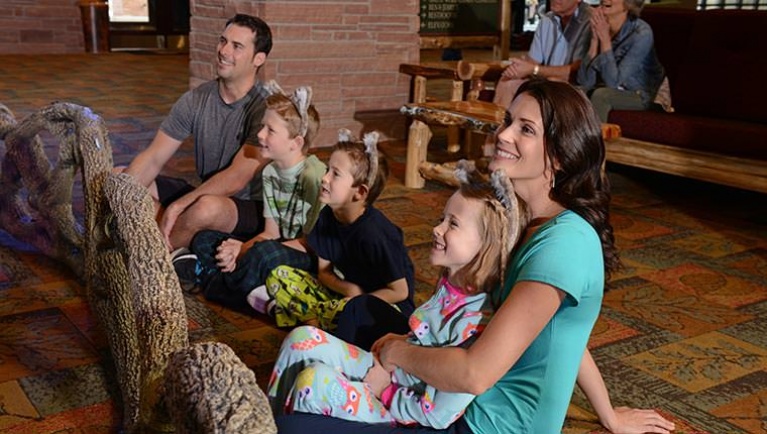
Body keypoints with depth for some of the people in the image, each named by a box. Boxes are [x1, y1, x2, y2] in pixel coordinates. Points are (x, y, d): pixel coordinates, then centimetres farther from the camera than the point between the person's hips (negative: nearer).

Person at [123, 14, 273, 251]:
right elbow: (153, 159, -3)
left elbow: (236, 179, -26)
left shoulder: (265, 108, -19)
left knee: (207, 207, -39)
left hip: (252, 208, -6)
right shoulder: (195, 100, -1)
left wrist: (176, 207, -31)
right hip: (207, 195, 6)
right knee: (117, 177, 0)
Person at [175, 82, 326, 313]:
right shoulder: (270, 172, 7)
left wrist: (246, 250, -18)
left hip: (310, 260, -8)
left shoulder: (314, 176, -19)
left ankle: (206, 278, -12)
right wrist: (243, 248, -15)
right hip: (280, 249, 8)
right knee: (204, 240, 4)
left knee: (266, 252, -37)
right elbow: (271, 233, 7)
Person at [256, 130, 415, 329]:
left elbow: (399, 291, -18)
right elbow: (324, 271, 3)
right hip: (344, 292, 7)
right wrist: (349, 289, -17)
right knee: (278, 276, -1)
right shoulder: (327, 216, -6)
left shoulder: (374, 234, -26)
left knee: (349, 314, -40)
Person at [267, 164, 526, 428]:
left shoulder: (475, 324, -29)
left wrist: (383, 393, -15)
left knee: (315, 380, -24)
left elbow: (438, 416, -26)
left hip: (404, 411, -8)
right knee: (302, 339, 2)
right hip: (391, 371, 8)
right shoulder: (448, 283, -3)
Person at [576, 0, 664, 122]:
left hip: (641, 95, -5)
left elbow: (614, 82, -27)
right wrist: (595, 38, -19)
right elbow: (584, 81, -11)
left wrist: (605, 38, -24)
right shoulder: (599, 27, -6)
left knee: (600, 95, -29)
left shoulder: (641, 33, -21)